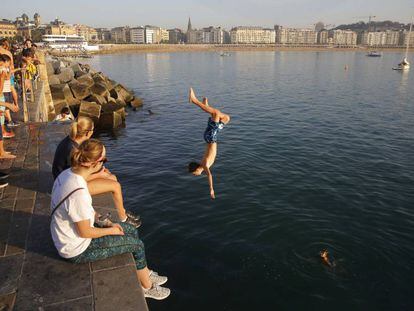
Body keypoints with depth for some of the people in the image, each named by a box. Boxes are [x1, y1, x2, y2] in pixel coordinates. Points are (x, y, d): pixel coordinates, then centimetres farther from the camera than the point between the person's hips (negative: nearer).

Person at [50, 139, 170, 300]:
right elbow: (85, 233, -24)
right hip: (77, 250, -9)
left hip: (71, 234, 9)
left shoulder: (68, 173, -7)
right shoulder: (78, 192, -36)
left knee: (132, 231, 13)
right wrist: (110, 230, -8)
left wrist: (103, 221, 2)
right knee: (137, 244, 2)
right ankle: (146, 286, 26)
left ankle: (145, 273, 32)